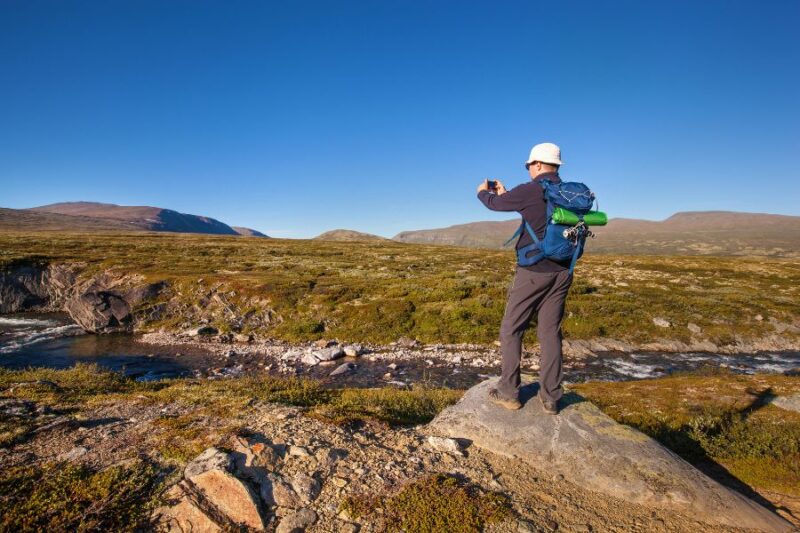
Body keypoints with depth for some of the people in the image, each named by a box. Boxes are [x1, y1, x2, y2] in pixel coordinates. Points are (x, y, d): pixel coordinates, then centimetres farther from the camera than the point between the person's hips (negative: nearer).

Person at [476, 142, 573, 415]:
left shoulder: (530, 190, -11)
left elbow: (495, 204, 4)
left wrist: (482, 192, 26)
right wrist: (504, 194, 33)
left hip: (534, 270, -6)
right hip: (562, 271, 6)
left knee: (511, 330, 5)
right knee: (550, 333, 10)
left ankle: (509, 393, 10)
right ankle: (550, 398, 14)